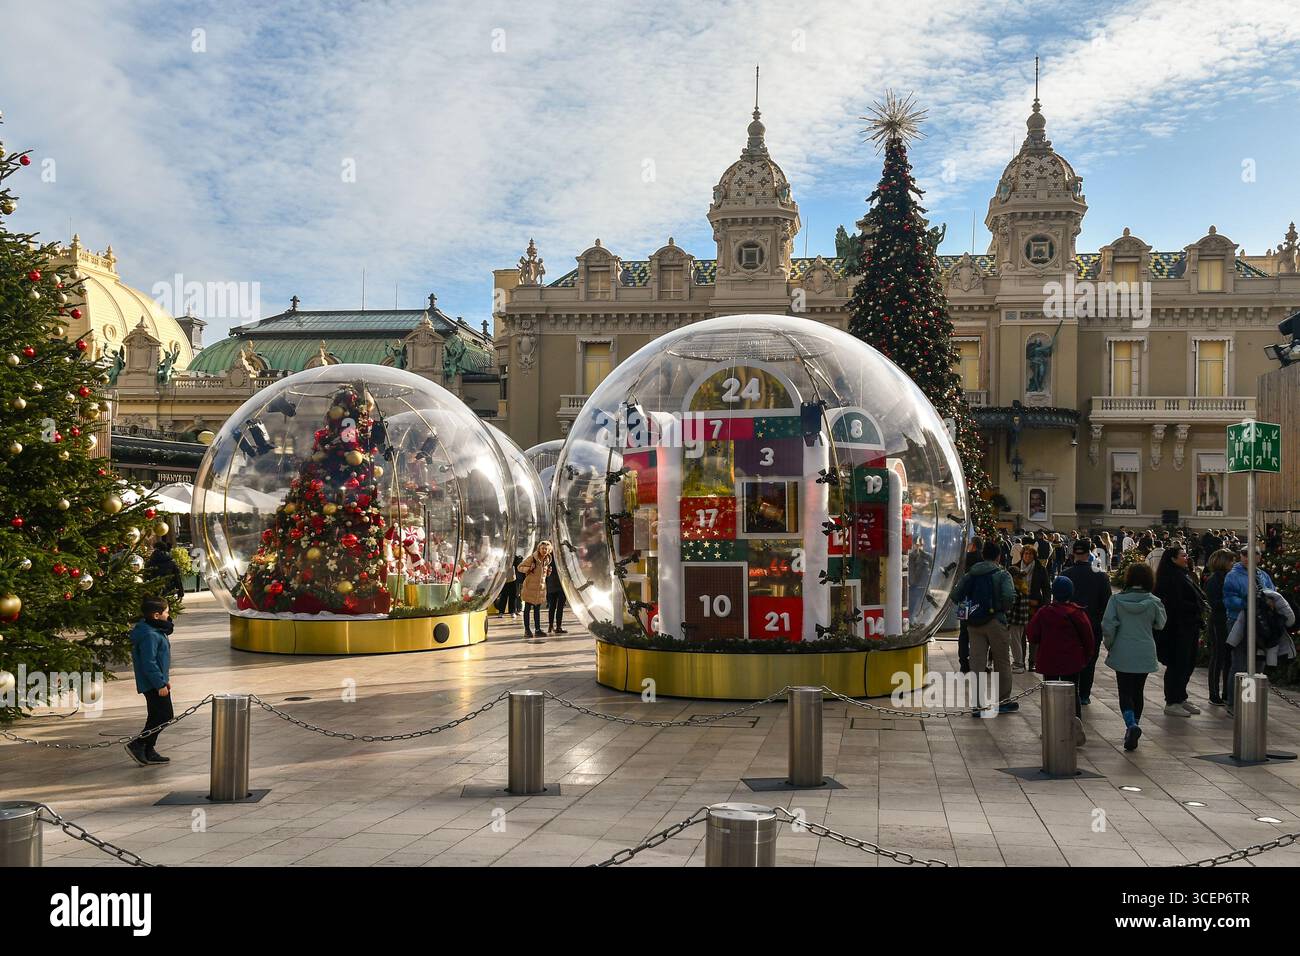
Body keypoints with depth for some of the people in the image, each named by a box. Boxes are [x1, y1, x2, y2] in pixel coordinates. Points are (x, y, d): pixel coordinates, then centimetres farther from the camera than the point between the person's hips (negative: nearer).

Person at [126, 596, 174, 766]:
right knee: (164, 716, -8)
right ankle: (137, 745, -3)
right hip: (153, 684, -11)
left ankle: (148, 752, 22)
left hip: (156, 683, 11)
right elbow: (149, 663, -24)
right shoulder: (150, 635, -21)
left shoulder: (156, 631, 12)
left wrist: (164, 679, 25)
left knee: (156, 716, 15)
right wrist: (160, 684, -21)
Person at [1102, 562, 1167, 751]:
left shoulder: (1117, 599, -8)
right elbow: (1160, 624, 8)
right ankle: (1134, 725, 21)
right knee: (1137, 692, 16)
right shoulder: (1153, 601, -6)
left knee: (1125, 692, 2)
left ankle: (1131, 725, -20)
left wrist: (1109, 645, 4)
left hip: (1122, 654, -1)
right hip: (1145, 655, 2)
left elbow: (1107, 626, -11)